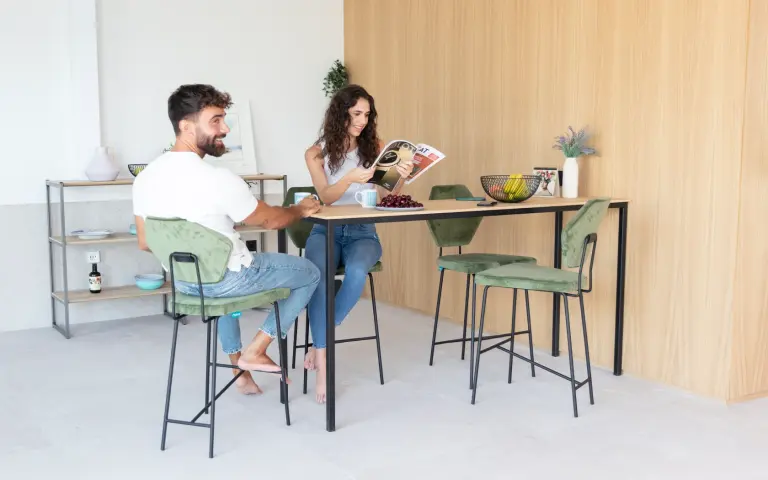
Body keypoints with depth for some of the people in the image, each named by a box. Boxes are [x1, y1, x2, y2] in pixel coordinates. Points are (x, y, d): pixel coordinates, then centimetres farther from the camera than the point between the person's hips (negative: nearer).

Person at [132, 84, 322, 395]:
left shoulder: (145, 177, -7)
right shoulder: (219, 180, -27)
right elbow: (270, 220, -11)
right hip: (229, 279, -6)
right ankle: (255, 352, 12)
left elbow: (145, 243, 3)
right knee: (310, 272, 14)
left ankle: (238, 366, 39)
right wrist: (301, 210, 11)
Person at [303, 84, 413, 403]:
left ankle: (319, 343, -16)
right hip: (326, 230, -1)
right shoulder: (316, 153, 2)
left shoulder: (375, 148, 5)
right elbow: (325, 197, -10)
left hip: (363, 232, 1)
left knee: (357, 272, -34)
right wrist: (350, 179, -28)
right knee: (317, 275, -34)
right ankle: (322, 362, -29)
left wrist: (401, 179, -19)